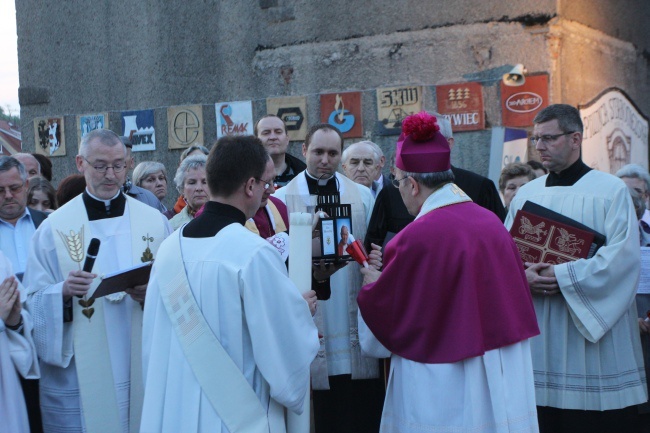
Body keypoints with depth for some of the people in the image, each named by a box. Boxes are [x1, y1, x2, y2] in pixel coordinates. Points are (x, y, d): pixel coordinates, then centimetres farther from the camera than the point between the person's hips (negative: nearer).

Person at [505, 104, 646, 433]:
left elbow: (622, 255, -13)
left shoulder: (611, 190, -2)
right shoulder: (527, 193, 12)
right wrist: (523, 276, -13)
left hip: (593, 330, -4)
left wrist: (562, 276, -17)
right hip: (538, 333, 4)